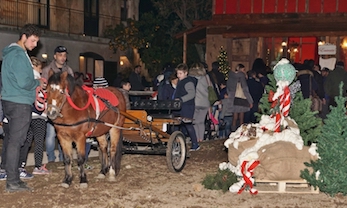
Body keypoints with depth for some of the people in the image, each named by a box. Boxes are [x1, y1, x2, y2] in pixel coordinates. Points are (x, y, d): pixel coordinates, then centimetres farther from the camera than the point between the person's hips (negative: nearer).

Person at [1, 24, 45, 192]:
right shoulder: (19, 55, -16)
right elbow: (24, 83, -22)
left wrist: (35, 81, 13)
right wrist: (38, 83, -4)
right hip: (20, 104, -10)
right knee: (15, 141, -6)